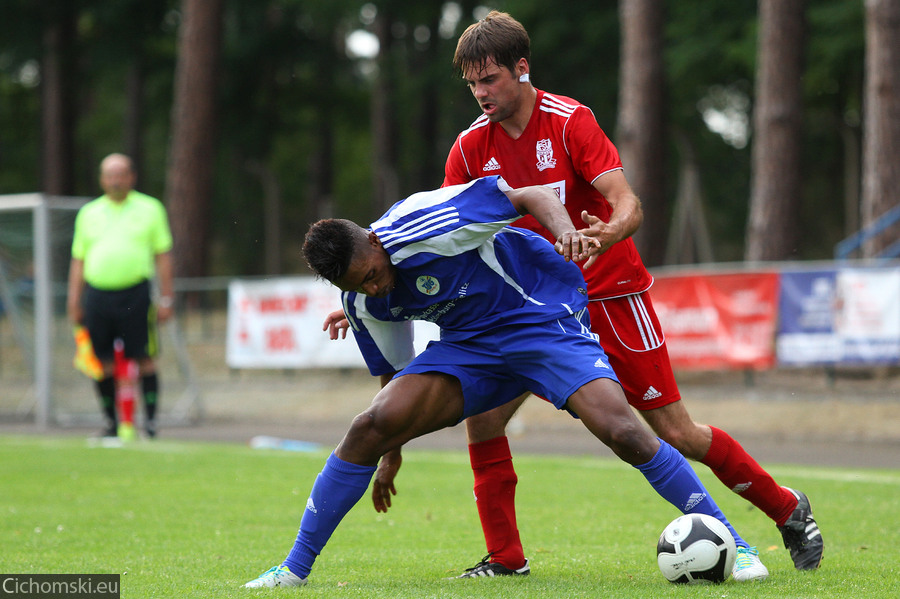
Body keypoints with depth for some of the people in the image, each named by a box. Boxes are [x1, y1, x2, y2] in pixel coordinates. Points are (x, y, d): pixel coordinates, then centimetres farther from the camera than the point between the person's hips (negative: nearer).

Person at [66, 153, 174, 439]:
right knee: (103, 363, 2)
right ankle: (110, 421, 13)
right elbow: (78, 260, 16)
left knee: (143, 359, -4)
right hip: (97, 294, 2)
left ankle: (151, 419, 1)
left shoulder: (150, 209, 8)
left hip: (135, 294, -2)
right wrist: (74, 301, 9)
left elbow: (162, 256, 7)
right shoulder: (88, 213, 14)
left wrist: (165, 298, 1)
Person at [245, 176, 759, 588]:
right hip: (468, 345, 5)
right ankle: (295, 568, -4)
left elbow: (531, 196, -22)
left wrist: (565, 230, -41)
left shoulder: (418, 224, -26)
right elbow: (394, 369, 14)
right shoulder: (363, 303, -4)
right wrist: (392, 448, 18)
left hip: (544, 316, -5)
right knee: (372, 426, -13)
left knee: (620, 428, -26)